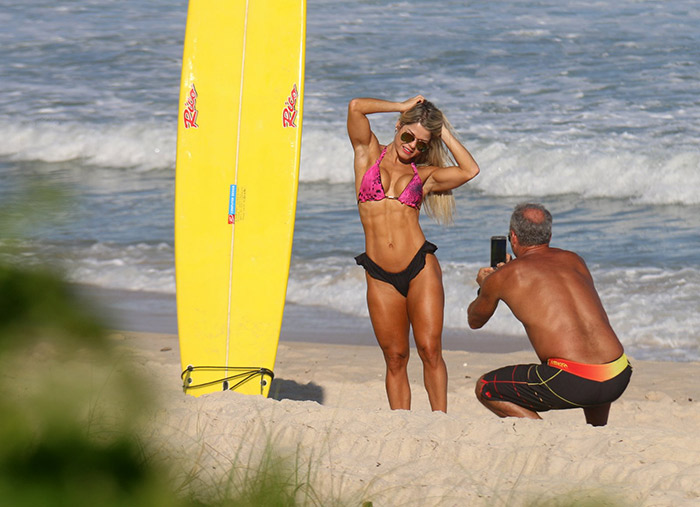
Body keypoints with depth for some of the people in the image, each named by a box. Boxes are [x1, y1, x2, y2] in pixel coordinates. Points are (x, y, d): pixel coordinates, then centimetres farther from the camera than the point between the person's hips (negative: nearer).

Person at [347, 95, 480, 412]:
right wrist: (403, 106, 6)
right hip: (380, 276, 0)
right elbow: (356, 107, -2)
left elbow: (469, 170, 0)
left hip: (421, 269, 0)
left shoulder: (424, 174, 13)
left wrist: (444, 133, 9)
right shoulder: (369, 154, 11)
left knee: (430, 350, -8)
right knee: (395, 357, 1)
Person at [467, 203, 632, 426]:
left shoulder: (502, 277, 7)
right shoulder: (574, 260, 19)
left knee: (485, 389, 14)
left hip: (572, 383, -5)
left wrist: (484, 287, 49)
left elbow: (475, 320, 29)